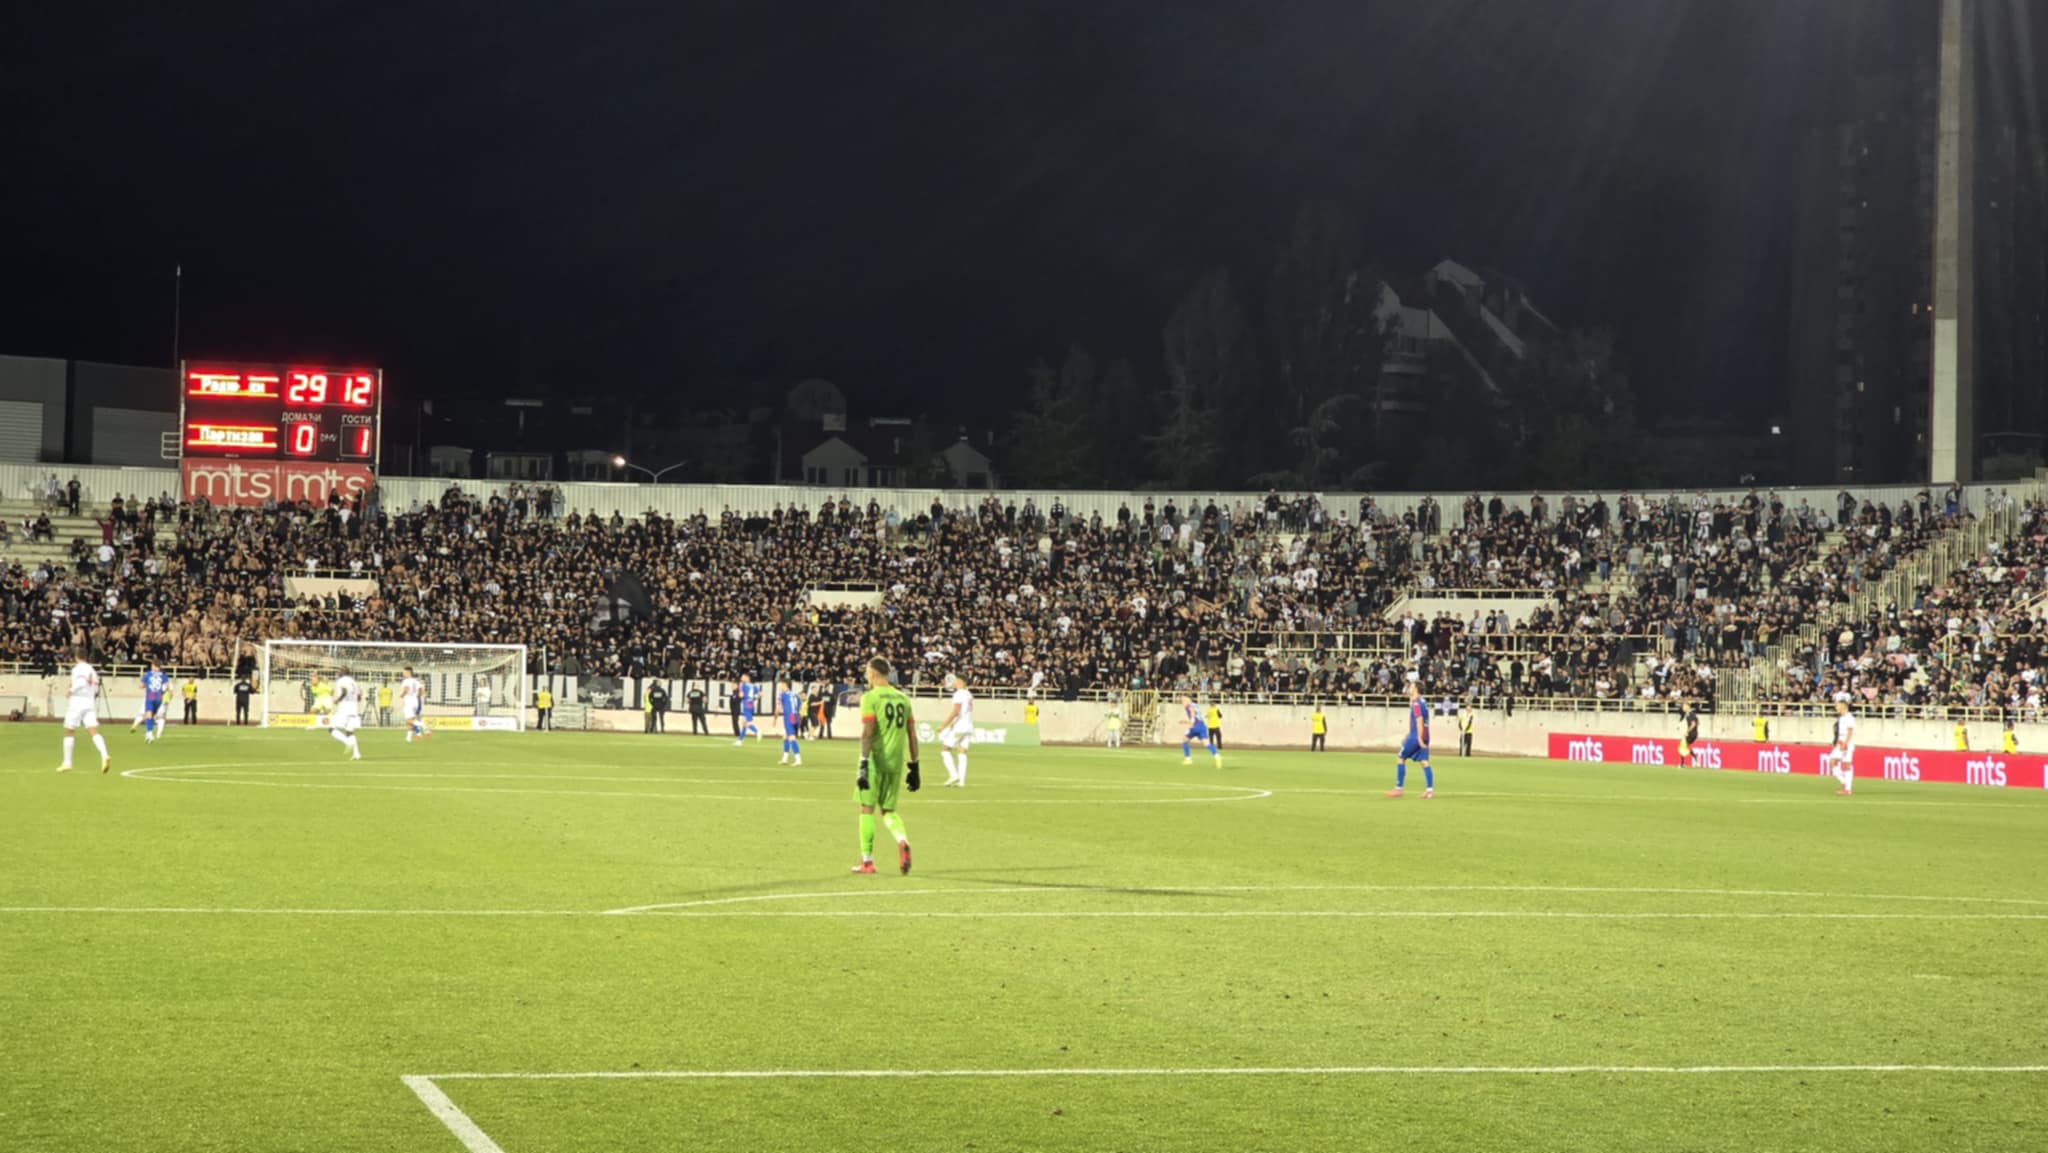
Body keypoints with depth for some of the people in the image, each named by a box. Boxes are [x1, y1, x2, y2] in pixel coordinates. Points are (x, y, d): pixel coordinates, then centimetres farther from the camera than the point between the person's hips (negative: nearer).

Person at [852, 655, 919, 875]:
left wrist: (863, 764, -18)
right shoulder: (903, 698, 11)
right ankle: (902, 840, -15)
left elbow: (867, 733, -16)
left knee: (867, 808, 5)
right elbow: (912, 735, 12)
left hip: (875, 759, -5)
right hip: (896, 761, 5)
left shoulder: (870, 698, -7)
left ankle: (867, 861, 7)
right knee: (888, 810, 14)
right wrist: (914, 766, 17)